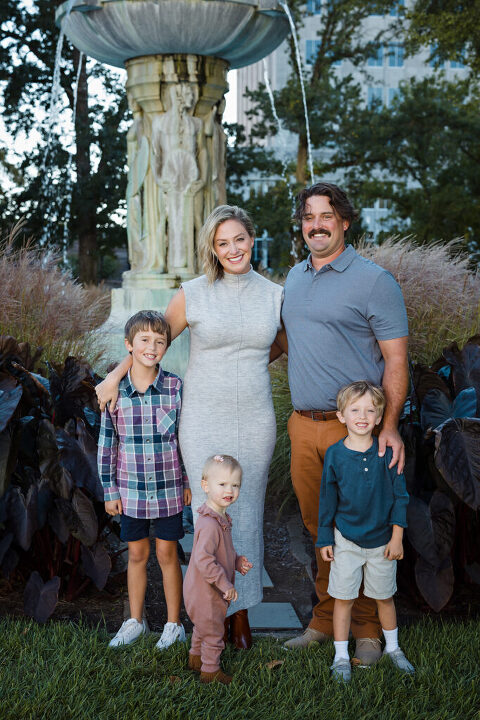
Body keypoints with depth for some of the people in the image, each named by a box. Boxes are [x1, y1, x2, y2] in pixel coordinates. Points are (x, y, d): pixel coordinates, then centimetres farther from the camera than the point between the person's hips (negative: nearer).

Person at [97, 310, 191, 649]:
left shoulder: (175, 387, -8)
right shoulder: (115, 391, -6)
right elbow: (107, 442, 1)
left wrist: (189, 482, 4)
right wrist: (110, 490, 3)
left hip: (169, 488, -1)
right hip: (131, 489, 1)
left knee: (167, 553, 9)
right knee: (137, 554, 14)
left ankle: (174, 624, 24)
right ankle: (135, 621, 31)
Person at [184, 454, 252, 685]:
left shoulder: (221, 518, 3)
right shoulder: (209, 524, -31)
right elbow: (203, 559, -36)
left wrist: (238, 562, 2)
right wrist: (225, 584, -30)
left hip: (203, 590, 10)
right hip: (205, 592, -10)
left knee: (202, 627, 29)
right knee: (212, 631, 9)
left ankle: (195, 657, 48)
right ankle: (210, 670, 27)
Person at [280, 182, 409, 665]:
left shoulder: (374, 281, -6)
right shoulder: (294, 277, 13)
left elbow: (396, 358, -9)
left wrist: (389, 426, -18)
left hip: (354, 426, -5)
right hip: (304, 425, 6)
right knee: (318, 528, 11)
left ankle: (367, 630, 15)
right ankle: (324, 620, 23)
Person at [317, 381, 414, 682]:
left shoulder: (387, 452, -9)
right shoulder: (335, 454, -8)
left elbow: (400, 496, -3)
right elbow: (328, 499, 1)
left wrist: (397, 536, -5)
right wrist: (325, 539, 3)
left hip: (382, 540, 0)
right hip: (346, 540, 0)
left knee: (385, 597, 15)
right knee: (343, 598, 5)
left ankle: (393, 647, 35)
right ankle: (341, 656, 20)